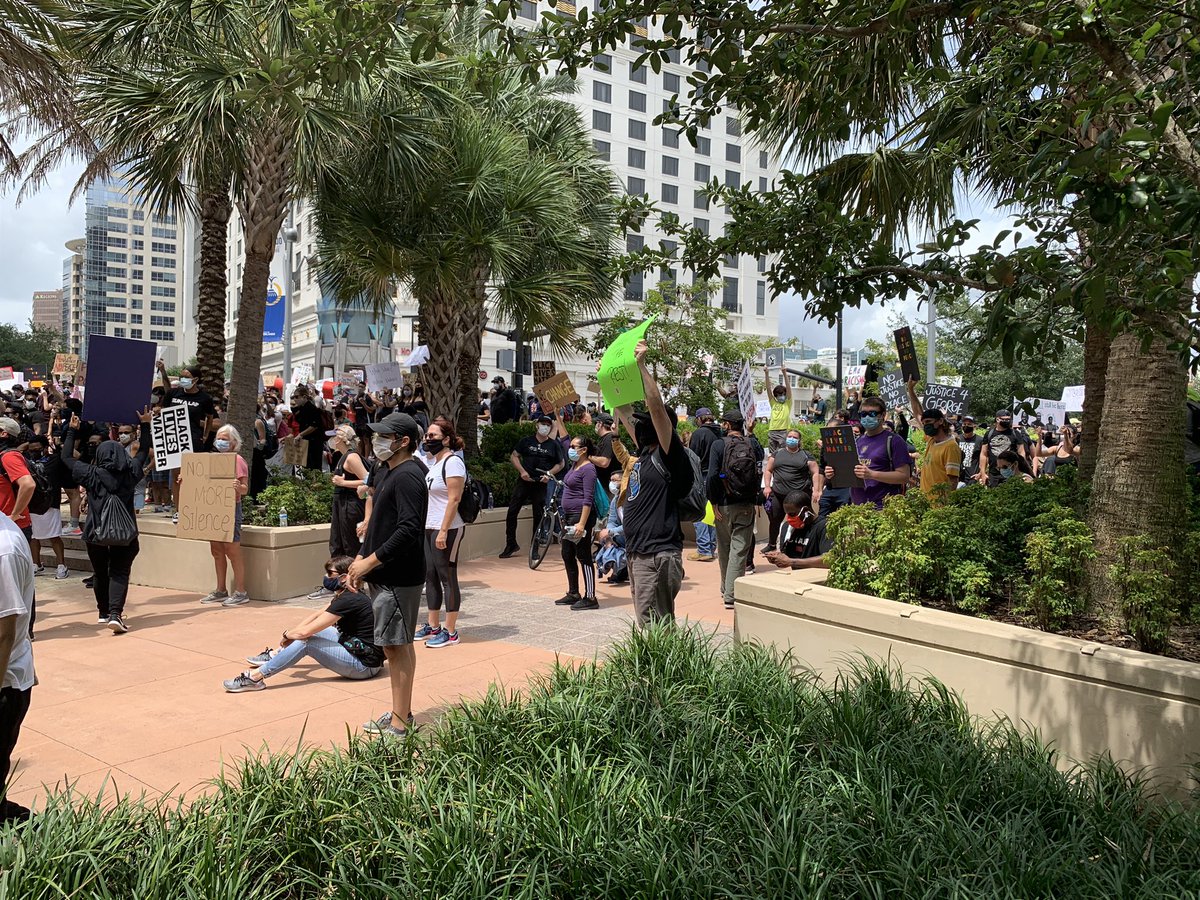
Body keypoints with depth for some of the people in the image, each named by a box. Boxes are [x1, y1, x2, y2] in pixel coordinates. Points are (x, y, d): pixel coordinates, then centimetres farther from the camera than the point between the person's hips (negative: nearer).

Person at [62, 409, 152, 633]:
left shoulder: (91, 475, -4)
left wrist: (72, 430, 17)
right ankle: (115, 614, -16)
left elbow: (66, 457, 10)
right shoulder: (131, 473, -2)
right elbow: (144, 451, 14)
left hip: (95, 533, 1)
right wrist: (145, 425, 21)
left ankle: (104, 613, 29)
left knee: (100, 573, 17)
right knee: (119, 573, 1)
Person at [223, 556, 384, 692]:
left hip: (364, 665, -10)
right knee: (314, 629, 16)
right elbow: (317, 615, 15)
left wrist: (287, 634, 0)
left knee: (305, 641, -15)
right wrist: (292, 631, 3)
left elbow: (304, 632, -19)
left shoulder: (348, 600, -21)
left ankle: (255, 677, -13)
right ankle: (275, 655, 29)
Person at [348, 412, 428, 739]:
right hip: (386, 574, 10)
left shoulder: (407, 476, -18)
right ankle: (402, 712, 27)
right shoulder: (386, 472, 14)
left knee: (396, 646, -4)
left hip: (397, 578, -10)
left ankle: (399, 724, 5)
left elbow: (408, 529, -26)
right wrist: (361, 559, 8)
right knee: (400, 645, 16)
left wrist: (370, 562, -20)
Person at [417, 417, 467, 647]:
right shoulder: (434, 462, 14)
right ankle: (433, 626, 23)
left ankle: (450, 632, 5)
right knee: (430, 576, 12)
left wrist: (443, 531, -22)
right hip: (429, 528, 9)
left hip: (447, 530, -9)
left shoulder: (452, 462, -13)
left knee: (447, 577, -2)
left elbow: (454, 499, -18)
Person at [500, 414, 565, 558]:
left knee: (538, 516, 4)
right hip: (524, 481, 1)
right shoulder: (526, 441, 4)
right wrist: (522, 471, -7)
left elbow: (561, 464, 9)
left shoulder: (554, 445, 3)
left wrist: (549, 474, -7)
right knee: (512, 512, -4)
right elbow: (514, 456, 8)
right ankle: (511, 545, 7)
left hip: (541, 484, 0)